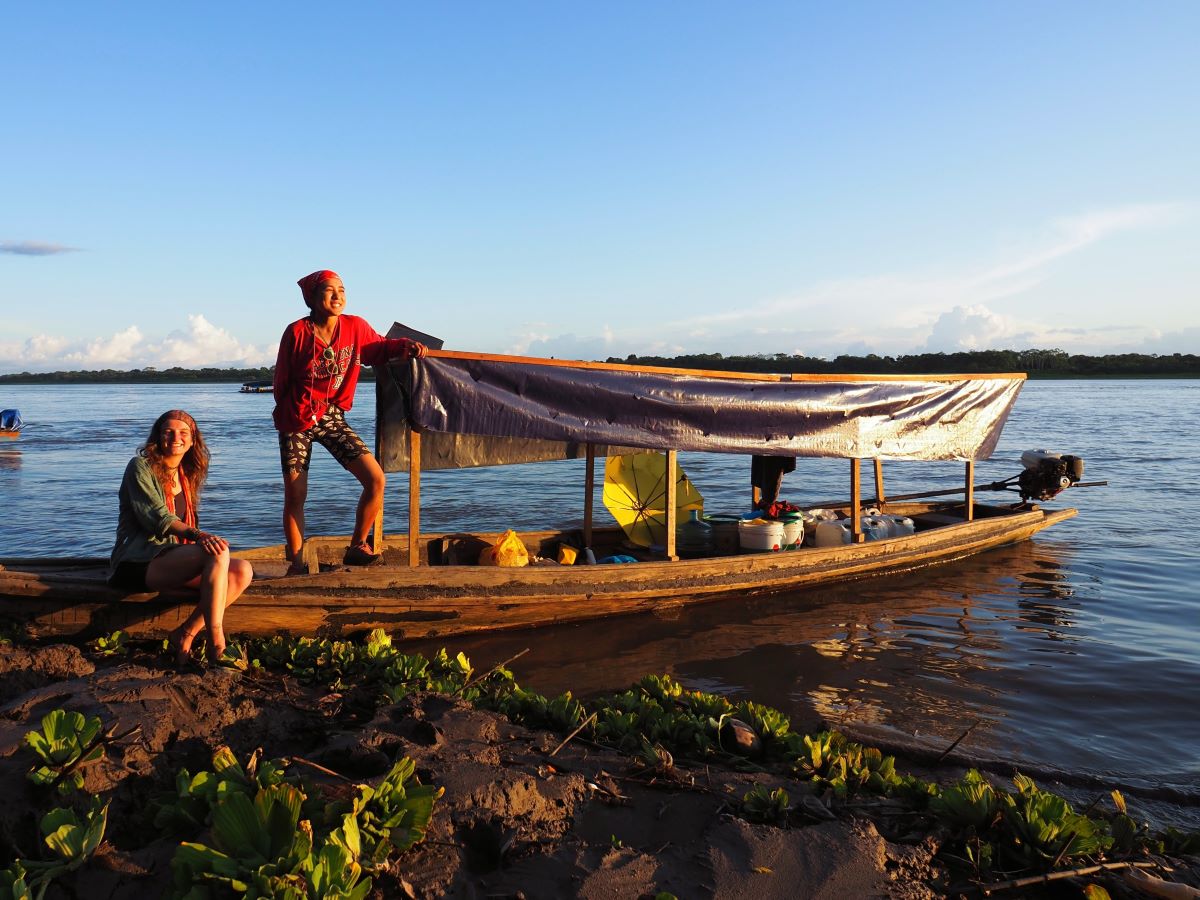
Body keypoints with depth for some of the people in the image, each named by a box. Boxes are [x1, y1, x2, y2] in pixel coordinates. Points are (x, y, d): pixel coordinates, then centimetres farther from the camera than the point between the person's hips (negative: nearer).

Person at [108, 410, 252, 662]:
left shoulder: (187, 475, 19)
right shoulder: (141, 466, -3)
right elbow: (156, 517, -17)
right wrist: (198, 536, -33)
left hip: (169, 557, 7)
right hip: (138, 563, -7)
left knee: (242, 571, -18)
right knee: (218, 553, -33)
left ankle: (186, 634, -19)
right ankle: (216, 645, -36)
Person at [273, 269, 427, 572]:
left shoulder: (355, 327, -2)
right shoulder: (297, 332, -10)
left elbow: (380, 348, 15)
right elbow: (281, 379, 0)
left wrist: (406, 346, -4)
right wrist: (286, 415, 2)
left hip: (333, 416, 3)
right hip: (298, 419, -3)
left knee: (375, 479, -11)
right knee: (295, 496, -2)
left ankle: (357, 547, 5)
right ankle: (296, 564, 14)